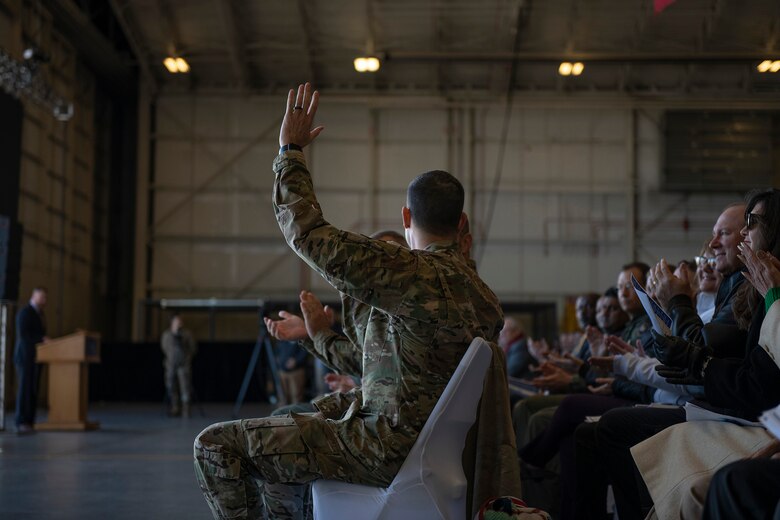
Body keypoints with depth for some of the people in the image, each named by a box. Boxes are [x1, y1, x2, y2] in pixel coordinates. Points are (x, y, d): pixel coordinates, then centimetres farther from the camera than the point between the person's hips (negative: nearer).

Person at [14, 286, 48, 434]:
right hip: (25, 356, -9)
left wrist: (45, 340, 5)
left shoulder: (39, 313, 18)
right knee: (25, 388, -10)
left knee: (33, 390, 5)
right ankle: (21, 423, -11)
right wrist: (42, 339, -22)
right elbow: (22, 335, -19)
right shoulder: (24, 312, -10)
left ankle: (29, 421, 6)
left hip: (36, 356, 9)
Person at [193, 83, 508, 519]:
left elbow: (306, 231, -17)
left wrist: (290, 149, -4)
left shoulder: (411, 273, -20)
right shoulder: (485, 299, 9)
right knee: (277, 434, 30)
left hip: (390, 449, -10)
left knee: (215, 446, -5)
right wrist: (314, 333, 26)